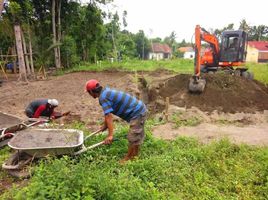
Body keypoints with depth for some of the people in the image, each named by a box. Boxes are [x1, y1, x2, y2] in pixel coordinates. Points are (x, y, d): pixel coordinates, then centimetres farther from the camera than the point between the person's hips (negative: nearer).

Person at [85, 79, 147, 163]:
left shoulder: (103, 97, -19)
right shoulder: (106, 91, 11)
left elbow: (108, 116, -26)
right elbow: (108, 114, 21)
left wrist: (110, 135, -27)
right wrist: (105, 125, 30)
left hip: (137, 113, -10)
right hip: (140, 109, 10)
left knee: (132, 137, 3)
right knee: (137, 135, 22)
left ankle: (128, 158, 20)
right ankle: (135, 154, 39)